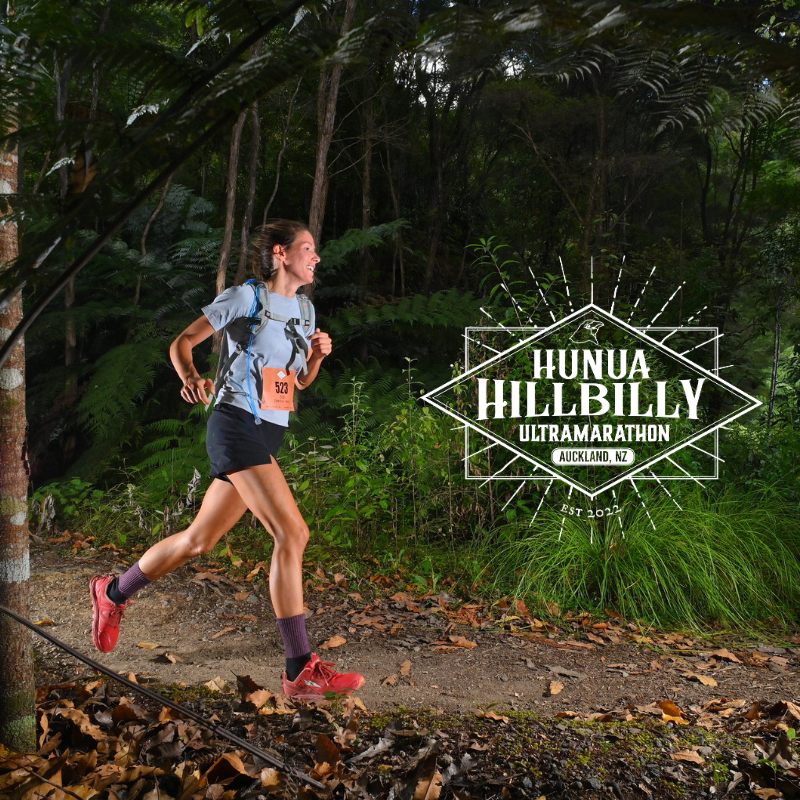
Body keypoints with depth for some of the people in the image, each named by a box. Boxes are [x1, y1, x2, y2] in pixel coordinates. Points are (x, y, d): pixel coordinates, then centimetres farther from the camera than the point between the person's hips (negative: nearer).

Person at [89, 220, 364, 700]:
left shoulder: (305, 309, 17)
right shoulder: (246, 298, -4)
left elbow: (300, 381, 23)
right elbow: (182, 343, 0)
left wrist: (317, 355, 2)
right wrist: (192, 379, -19)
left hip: (267, 437, 8)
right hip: (238, 427, -8)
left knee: (200, 540, 14)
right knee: (293, 533, -17)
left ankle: (114, 593, 37)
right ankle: (302, 672, -12)